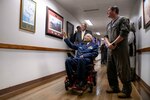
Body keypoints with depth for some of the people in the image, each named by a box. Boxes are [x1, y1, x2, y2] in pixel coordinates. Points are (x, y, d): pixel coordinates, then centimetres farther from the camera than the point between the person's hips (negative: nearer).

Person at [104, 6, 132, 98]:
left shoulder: (123, 19, 1)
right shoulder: (109, 24, 23)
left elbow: (124, 33, -12)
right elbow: (106, 36, 15)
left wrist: (114, 44, -13)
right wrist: (108, 44, -6)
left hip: (120, 49, -8)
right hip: (110, 50, 8)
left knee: (122, 70, -5)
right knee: (110, 70, 11)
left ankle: (126, 91, 7)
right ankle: (114, 88, 24)